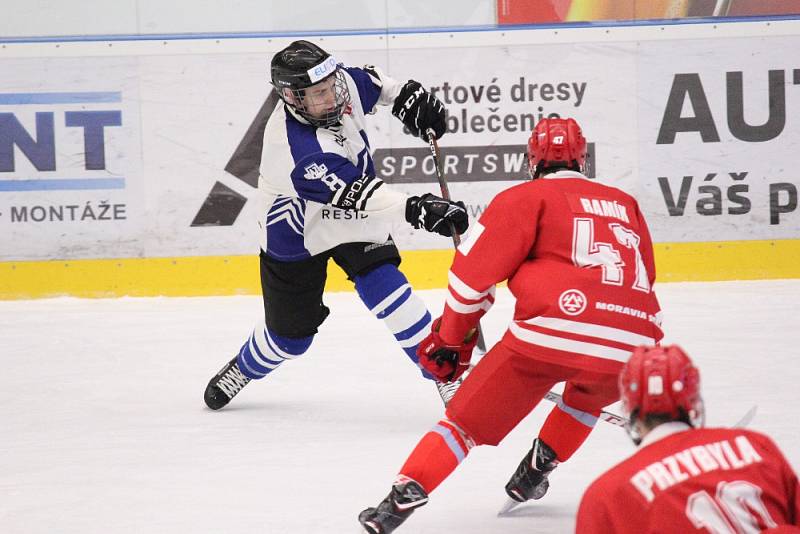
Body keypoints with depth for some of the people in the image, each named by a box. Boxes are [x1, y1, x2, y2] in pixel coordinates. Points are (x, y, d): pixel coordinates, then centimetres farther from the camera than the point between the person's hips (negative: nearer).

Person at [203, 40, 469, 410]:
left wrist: (406, 97, -10)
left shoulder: (340, 84, -21)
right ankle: (242, 370, 43)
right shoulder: (296, 149, -41)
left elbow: (370, 82, 5)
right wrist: (416, 209, -57)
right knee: (290, 334, 11)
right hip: (297, 232, -4)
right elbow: (355, 195, -48)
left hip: (352, 219, 4)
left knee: (384, 285, -21)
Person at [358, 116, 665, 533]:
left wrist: (451, 338, 21)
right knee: (589, 391, 38)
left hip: (552, 332, -4)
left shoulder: (527, 198, 13)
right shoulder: (625, 204, 28)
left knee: (469, 417, 7)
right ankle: (535, 472, 33)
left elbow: (474, 271, 9)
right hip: (631, 346, 4)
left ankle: (405, 495, -7)